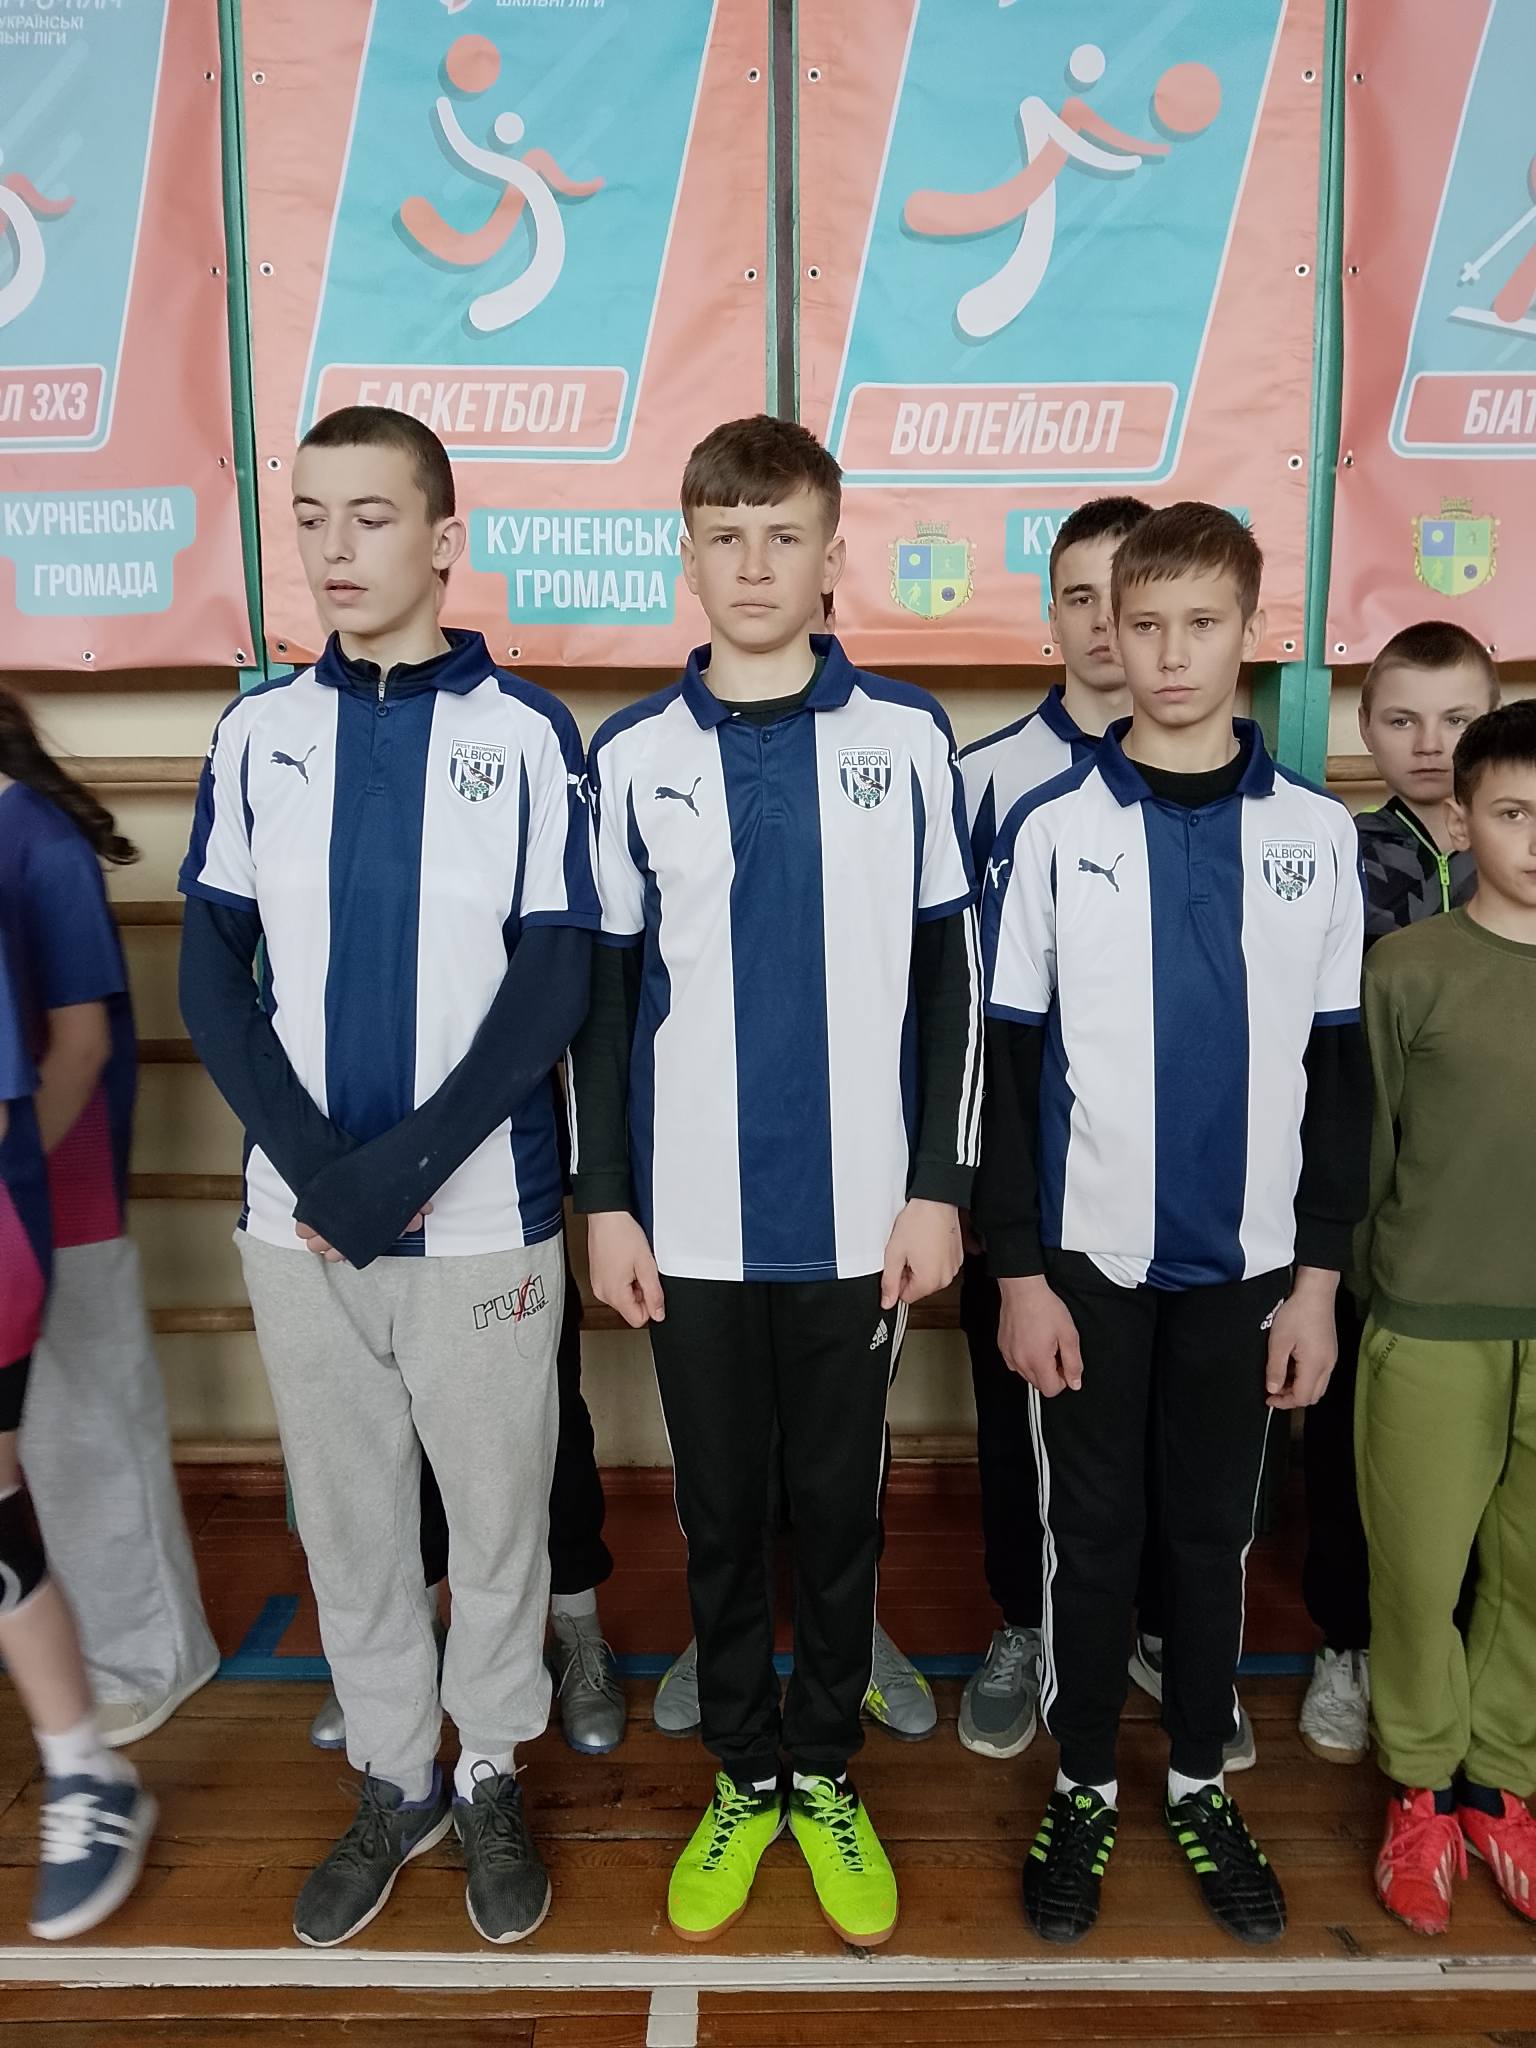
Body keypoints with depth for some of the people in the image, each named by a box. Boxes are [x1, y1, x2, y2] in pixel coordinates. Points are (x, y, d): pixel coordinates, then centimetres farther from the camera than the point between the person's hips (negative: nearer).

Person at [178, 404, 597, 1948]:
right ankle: (393, 1781, 35)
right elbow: (212, 974, 3)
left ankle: (491, 1778, 33)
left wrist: (402, 1168, -14)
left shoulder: (522, 731, -3)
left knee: (495, 1509, 10)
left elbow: (553, 984, -8)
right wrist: (313, 1169, -9)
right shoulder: (259, 730, 5)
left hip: (479, 1217, -2)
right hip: (297, 1220, 3)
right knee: (347, 1518, 14)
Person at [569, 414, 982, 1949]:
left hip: (860, 1216, -1)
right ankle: (744, 1779, 34)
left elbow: (950, 979, 1)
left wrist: (940, 1186, -3)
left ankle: (827, 1774, 34)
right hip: (692, 1221, 1)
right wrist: (604, 1200, 1)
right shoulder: (635, 755, 2)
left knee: (839, 1504, 13)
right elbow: (604, 992, 4)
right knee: (719, 1510, 13)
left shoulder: (905, 739, 0)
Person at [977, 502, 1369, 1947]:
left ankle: (1200, 1783, 35)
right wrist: (1018, 1270, -6)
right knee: (1091, 1534, 10)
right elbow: (1007, 1065, -3)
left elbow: (1337, 1073, 4)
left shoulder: (1315, 834, 2)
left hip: (1246, 1262, 2)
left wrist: (1318, 1274, 1)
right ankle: (1083, 1785, 30)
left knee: (1214, 1533, 15)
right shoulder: (1052, 828, -4)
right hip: (1090, 1255, -1)